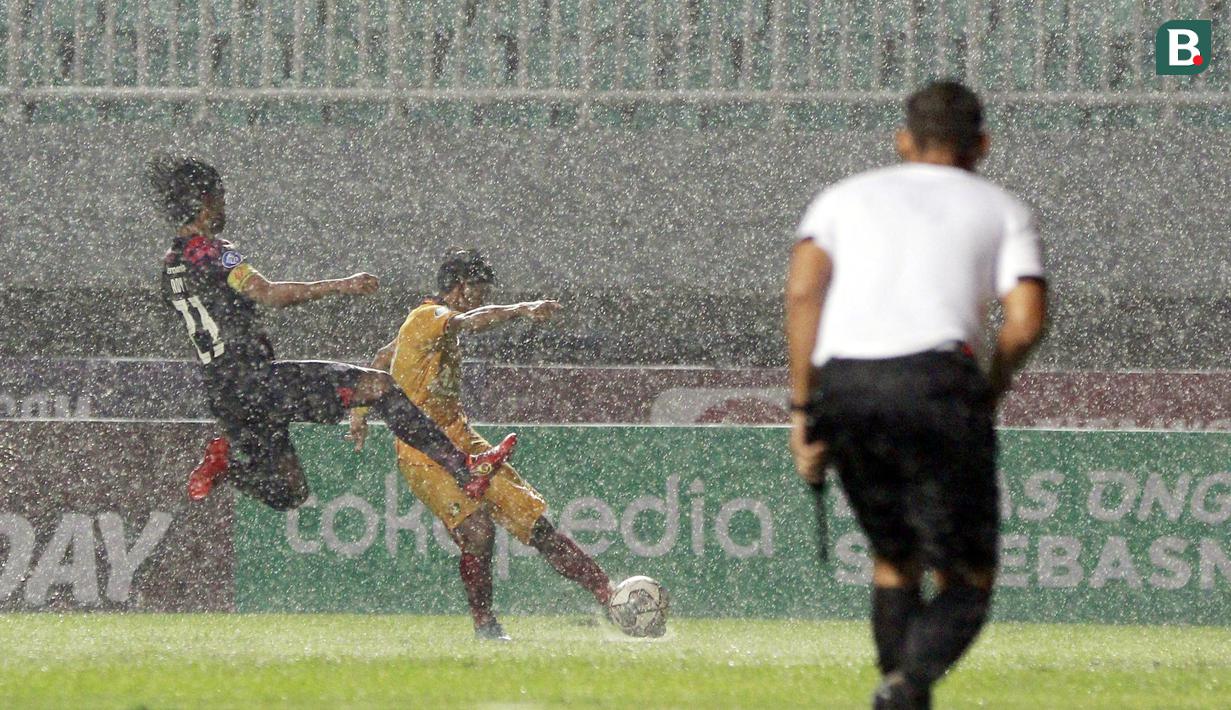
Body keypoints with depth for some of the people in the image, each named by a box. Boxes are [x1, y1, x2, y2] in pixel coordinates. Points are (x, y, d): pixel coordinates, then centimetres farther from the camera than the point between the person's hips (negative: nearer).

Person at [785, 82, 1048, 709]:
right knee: (967, 583, 3)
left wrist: (802, 410, 6)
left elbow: (803, 288, 6)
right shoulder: (1001, 210, 22)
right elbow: (1026, 322, 5)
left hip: (840, 382, 3)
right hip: (935, 379, -3)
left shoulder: (847, 196, 26)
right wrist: (988, 397, 22)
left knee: (893, 559, 23)